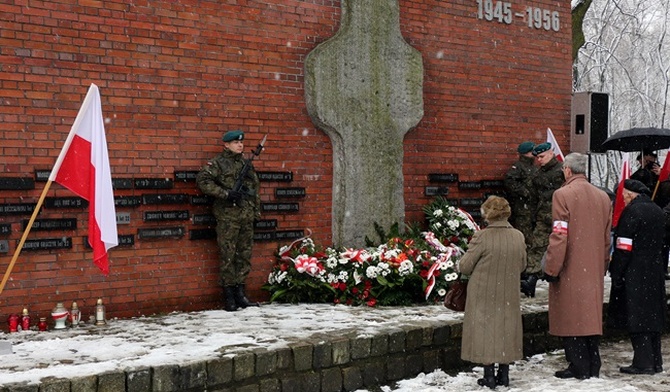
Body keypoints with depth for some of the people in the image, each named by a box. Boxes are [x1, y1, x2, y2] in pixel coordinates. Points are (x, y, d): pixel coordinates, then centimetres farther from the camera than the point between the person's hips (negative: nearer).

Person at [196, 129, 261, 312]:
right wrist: (226, 194, -18)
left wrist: (257, 210, 17)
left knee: (244, 255, 8)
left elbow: (255, 187, 24)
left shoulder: (247, 164, 17)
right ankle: (229, 297, 2)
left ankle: (240, 293, 16)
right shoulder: (218, 163, -3)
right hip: (227, 216, -6)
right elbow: (202, 180, -15)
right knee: (228, 256, -3)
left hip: (246, 216, 6)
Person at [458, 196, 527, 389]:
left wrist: (481, 265, 9)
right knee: (505, 329, 15)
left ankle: (489, 376, 9)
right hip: (508, 295, 4)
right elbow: (522, 266, 8)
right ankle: (504, 375, 22)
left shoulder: (482, 237, -20)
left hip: (484, 295, -4)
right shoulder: (518, 237, -6)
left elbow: (464, 267, -12)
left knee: (485, 330, 7)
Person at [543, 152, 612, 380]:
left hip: (570, 270, -6)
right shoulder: (603, 197, 8)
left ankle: (579, 368, 3)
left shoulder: (563, 195, -12)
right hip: (594, 271, 6)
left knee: (571, 318, 1)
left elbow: (559, 236, -15)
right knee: (591, 316, 13)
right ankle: (593, 368, 17)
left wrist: (551, 268, -10)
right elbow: (607, 237, 14)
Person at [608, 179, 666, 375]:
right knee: (652, 315, 12)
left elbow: (623, 247, -16)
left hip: (634, 274, -8)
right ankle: (656, 362, 17)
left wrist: (615, 274, -12)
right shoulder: (657, 211, 11)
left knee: (636, 317, -4)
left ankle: (643, 363, -4)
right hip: (655, 273, 8)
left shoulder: (632, 211, -14)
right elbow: (660, 243, 17)